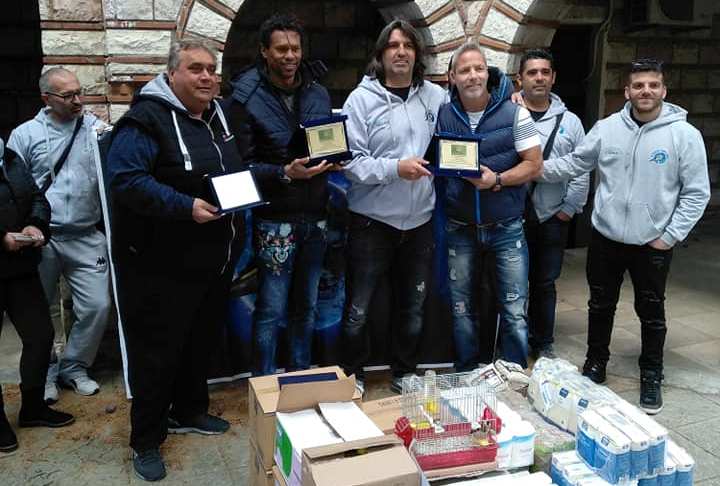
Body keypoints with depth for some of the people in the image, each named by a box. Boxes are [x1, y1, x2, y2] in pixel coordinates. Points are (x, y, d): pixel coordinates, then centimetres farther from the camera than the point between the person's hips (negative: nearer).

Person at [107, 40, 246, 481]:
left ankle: (189, 412, 40)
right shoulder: (148, 118, -15)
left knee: (203, 340, 20)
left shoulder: (219, 115, 12)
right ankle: (146, 441, 19)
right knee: (156, 350, 2)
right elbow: (125, 179, -25)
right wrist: (186, 207, -30)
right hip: (162, 264, -8)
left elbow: (237, 172, 25)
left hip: (216, 259, 8)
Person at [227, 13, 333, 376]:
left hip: (315, 217, 5)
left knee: (306, 308, 15)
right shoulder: (247, 98, -6)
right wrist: (285, 174, -24)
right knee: (271, 311, 0)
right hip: (275, 220, -4)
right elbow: (240, 166, -9)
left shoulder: (318, 93, 8)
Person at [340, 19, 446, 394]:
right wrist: (396, 168, -22)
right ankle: (352, 375, 28)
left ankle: (404, 374, 37)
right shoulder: (362, 99, -8)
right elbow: (350, 159, -13)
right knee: (358, 308, 7)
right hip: (372, 220, -4)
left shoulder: (436, 96, 3)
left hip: (419, 220, 4)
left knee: (413, 306, 18)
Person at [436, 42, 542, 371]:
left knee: (514, 313, 1)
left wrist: (497, 180, -19)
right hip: (460, 229, 2)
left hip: (506, 227, -2)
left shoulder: (514, 113, -5)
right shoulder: (443, 116, 1)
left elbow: (534, 166, -5)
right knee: (462, 310, 12)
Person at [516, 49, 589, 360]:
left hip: (553, 218, 2)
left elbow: (581, 170, 6)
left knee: (545, 283, 12)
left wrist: (570, 208, 1)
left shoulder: (570, 122, 7)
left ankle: (543, 343, 27)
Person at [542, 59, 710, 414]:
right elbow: (574, 163, 5)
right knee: (600, 306, 16)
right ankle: (595, 366, 34)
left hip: (653, 244, -2)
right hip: (605, 237, 3)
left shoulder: (685, 134, -10)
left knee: (651, 312, 12)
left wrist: (670, 236, -10)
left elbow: (696, 193, -7)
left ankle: (651, 376, 31)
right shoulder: (607, 128, -2)